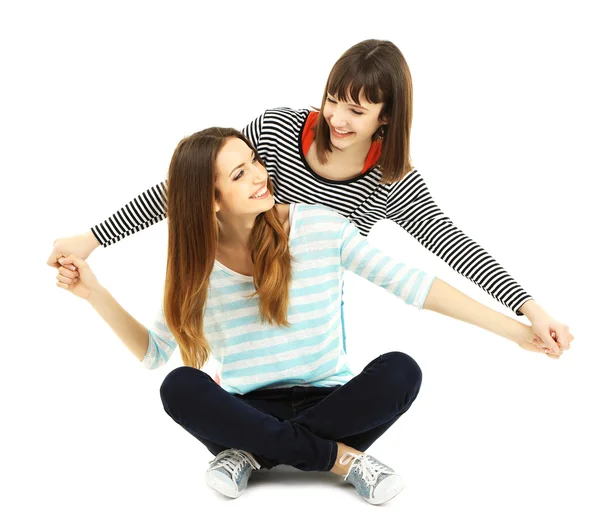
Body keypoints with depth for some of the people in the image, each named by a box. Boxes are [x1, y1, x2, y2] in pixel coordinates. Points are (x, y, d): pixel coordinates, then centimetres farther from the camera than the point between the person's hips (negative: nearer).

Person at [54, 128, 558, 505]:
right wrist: (95, 293, -8)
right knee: (179, 388, -30)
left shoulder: (322, 226, -7)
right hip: (248, 409, 1)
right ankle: (344, 458, -24)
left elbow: (412, 284, -8)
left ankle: (253, 453, -22)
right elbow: (154, 350, 5)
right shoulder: (197, 263, 0)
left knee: (401, 371, -30)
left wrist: (517, 329, -10)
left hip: (328, 402, -1)